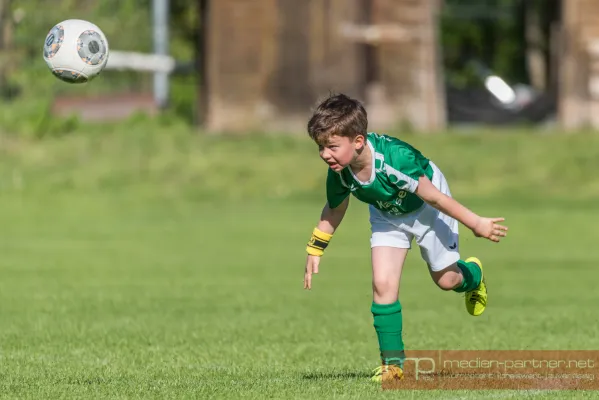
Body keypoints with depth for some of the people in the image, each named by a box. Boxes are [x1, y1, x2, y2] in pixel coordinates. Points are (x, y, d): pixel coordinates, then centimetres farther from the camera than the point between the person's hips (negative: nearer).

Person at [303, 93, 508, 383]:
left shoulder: (394, 157, -44)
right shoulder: (339, 173, -27)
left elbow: (432, 195, -32)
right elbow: (334, 211, -3)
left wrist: (476, 224, -21)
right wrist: (315, 250, 3)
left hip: (426, 211, -4)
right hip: (388, 216, 4)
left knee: (446, 280, 11)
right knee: (383, 283, -12)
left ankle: (472, 276, 48)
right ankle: (393, 362, -2)